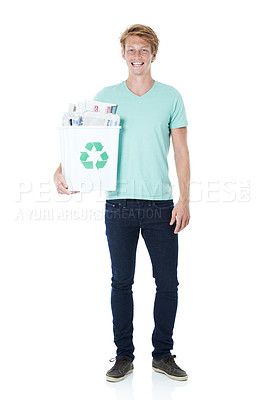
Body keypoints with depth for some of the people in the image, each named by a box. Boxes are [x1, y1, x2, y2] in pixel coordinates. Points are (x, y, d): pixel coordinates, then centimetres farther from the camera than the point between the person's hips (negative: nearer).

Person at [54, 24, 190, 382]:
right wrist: (61, 171, -11)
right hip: (119, 204, 0)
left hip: (161, 205, 0)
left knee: (167, 283, 5)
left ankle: (163, 355, 22)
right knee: (121, 282, 7)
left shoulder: (171, 97, 6)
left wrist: (184, 198, -5)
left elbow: (181, 152, 4)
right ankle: (124, 356, 21)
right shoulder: (106, 97, 7)